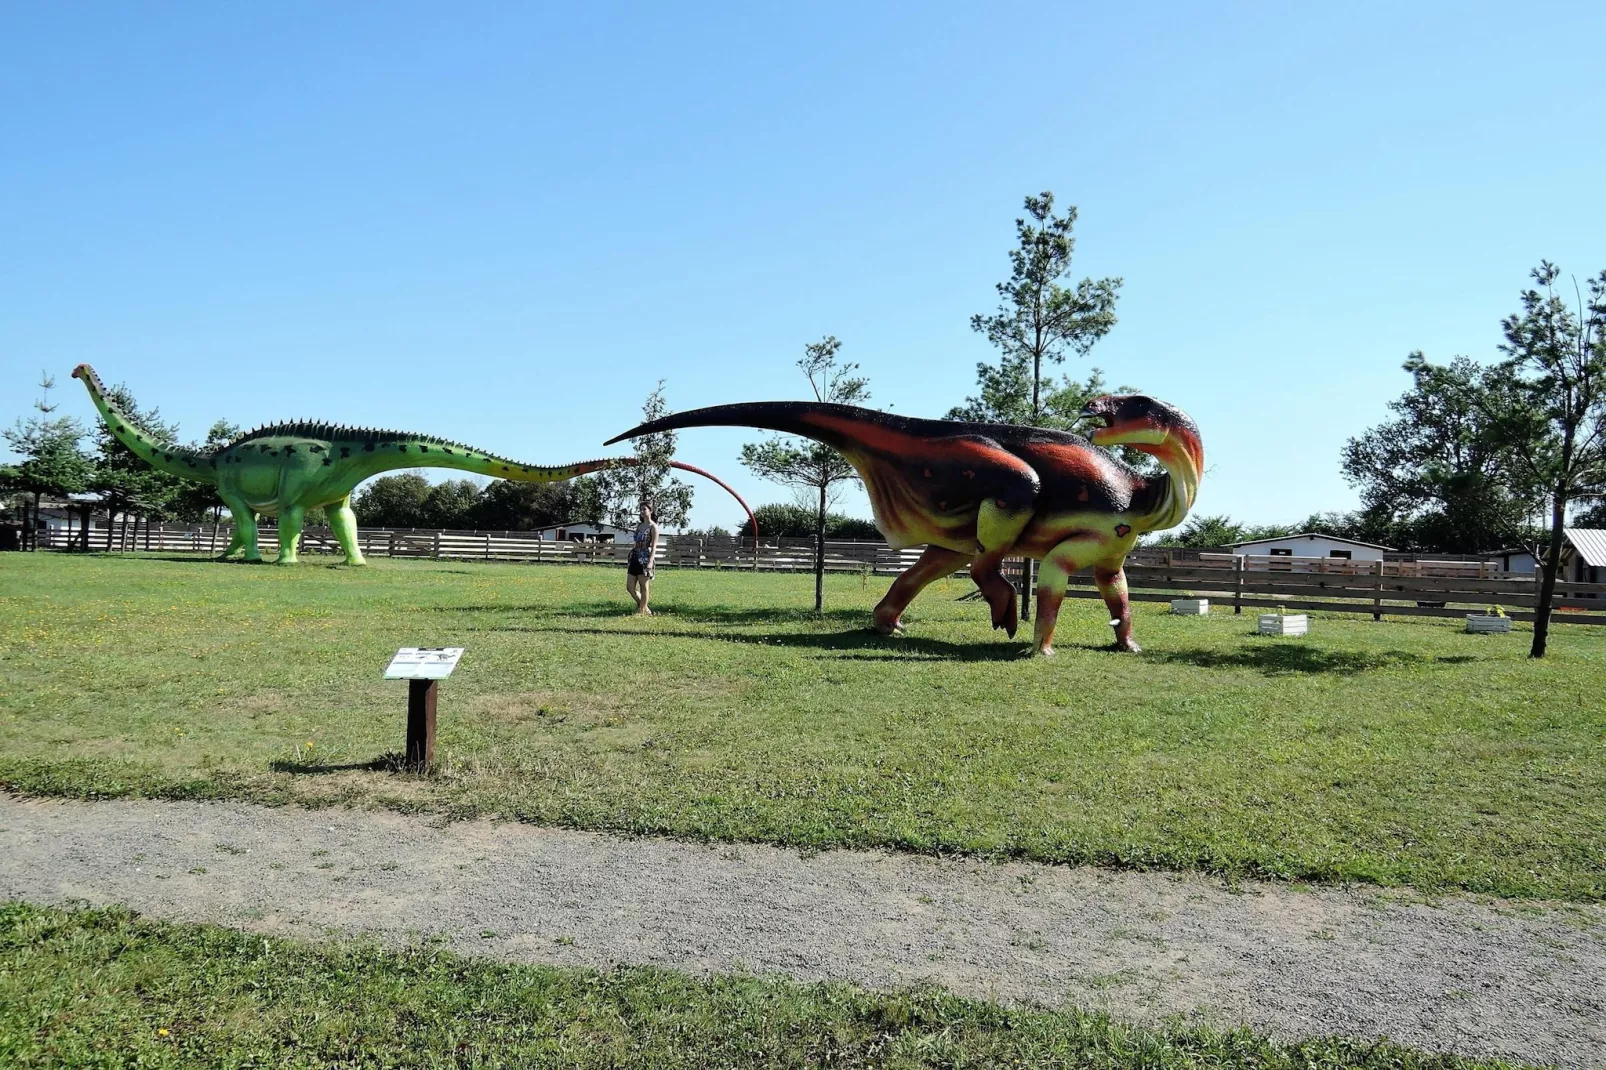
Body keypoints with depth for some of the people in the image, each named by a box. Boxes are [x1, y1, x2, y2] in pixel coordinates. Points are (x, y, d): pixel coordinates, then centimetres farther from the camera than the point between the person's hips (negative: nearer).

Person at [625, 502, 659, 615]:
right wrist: (629, 559, 18)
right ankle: (644, 608, 19)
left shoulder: (653, 527, -4)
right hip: (635, 558, 7)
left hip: (645, 558, -7)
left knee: (643, 587, -1)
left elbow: (654, 546, -11)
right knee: (629, 587, 5)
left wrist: (650, 561, -20)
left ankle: (641, 611, 9)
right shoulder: (639, 526, 16)